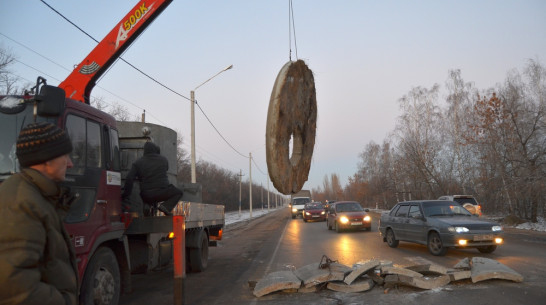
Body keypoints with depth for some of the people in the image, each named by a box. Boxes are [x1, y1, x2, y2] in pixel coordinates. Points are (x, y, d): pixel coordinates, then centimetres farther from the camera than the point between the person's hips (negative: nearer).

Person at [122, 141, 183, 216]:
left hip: (147, 197, 5)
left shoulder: (138, 163, 2)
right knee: (179, 192, 19)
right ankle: (166, 206, -5)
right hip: (162, 192, -5)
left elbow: (129, 178, -7)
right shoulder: (163, 159, 3)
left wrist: (126, 195, -1)